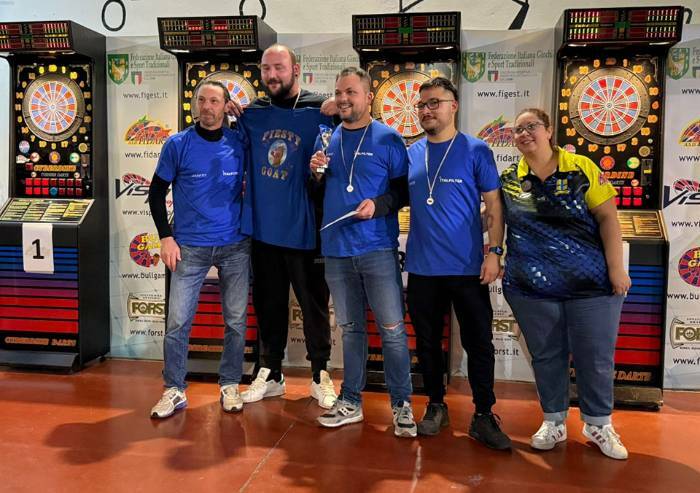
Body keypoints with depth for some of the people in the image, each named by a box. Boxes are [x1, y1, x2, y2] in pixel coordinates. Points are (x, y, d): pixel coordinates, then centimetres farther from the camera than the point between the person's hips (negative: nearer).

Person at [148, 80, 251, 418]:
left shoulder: (240, 144, 3)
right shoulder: (178, 144, -1)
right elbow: (157, 193, 3)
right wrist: (166, 237, -4)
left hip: (235, 247, 2)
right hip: (190, 248, -1)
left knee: (236, 320, 7)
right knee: (178, 321, -1)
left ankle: (229, 386, 23)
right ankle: (174, 391, 14)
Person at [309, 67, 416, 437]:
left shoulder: (388, 139, -1)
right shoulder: (327, 139, 11)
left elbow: (405, 189, -2)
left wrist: (378, 204, -18)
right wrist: (315, 174, -5)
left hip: (377, 248, -4)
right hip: (336, 249, 4)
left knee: (392, 329, -1)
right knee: (350, 328, 13)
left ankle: (402, 405, 12)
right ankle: (351, 402, 24)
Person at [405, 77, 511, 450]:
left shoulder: (475, 151, -2)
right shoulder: (410, 154, 8)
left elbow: (494, 205, -3)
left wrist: (494, 252, -11)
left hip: (467, 267, -3)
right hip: (422, 267, 3)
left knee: (479, 343, 3)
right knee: (427, 342, 13)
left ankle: (483, 416, 17)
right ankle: (436, 406, 30)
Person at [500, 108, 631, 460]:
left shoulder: (581, 168, -2)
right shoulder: (508, 180, 4)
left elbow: (607, 218, -4)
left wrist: (617, 268, -9)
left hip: (592, 283, -1)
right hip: (531, 287, 2)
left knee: (595, 358, 8)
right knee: (546, 355, 12)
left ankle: (598, 424, 29)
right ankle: (554, 422, 31)